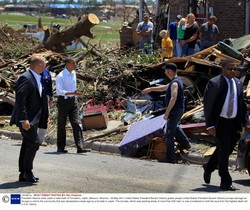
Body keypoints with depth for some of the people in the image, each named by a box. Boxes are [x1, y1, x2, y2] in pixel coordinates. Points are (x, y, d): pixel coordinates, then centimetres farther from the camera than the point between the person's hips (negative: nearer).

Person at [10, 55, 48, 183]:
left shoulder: (38, 79, 15)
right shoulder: (25, 78, -16)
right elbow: (20, 100, -21)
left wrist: (44, 117, 19)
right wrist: (24, 119, -26)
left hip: (34, 119, 10)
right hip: (26, 119, -10)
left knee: (28, 145, 11)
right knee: (33, 143, -15)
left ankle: (23, 174, 17)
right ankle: (27, 172, -6)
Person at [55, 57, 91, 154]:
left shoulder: (73, 73, 8)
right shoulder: (60, 76, -15)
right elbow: (59, 91, -23)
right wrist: (73, 93, -31)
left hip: (72, 100, 6)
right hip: (63, 101, -6)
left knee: (76, 123, -2)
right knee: (61, 125, 4)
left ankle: (80, 147, -8)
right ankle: (60, 148, 14)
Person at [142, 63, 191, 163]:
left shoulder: (175, 83, -22)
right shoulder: (175, 81, 11)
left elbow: (173, 98, -33)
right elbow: (164, 88, 26)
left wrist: (166, 113, -33)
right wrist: (150, 89, 27)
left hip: (175, 111, -10)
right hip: (178, 110, 10)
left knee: (169, 133, -7)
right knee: (175, 127, 34)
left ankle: (170, 158, -5)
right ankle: (186, 144, 48)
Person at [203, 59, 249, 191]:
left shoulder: (238, 84, 10)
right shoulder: (214, 83, -9)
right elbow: (207, 105, -10)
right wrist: (210, 125, -16)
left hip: (234, 122, 6)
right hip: (220, 122, -6)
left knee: (228, 150, 12)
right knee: (224, 150, -6)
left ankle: (208, 167, 36)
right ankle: (225, 182, 2)